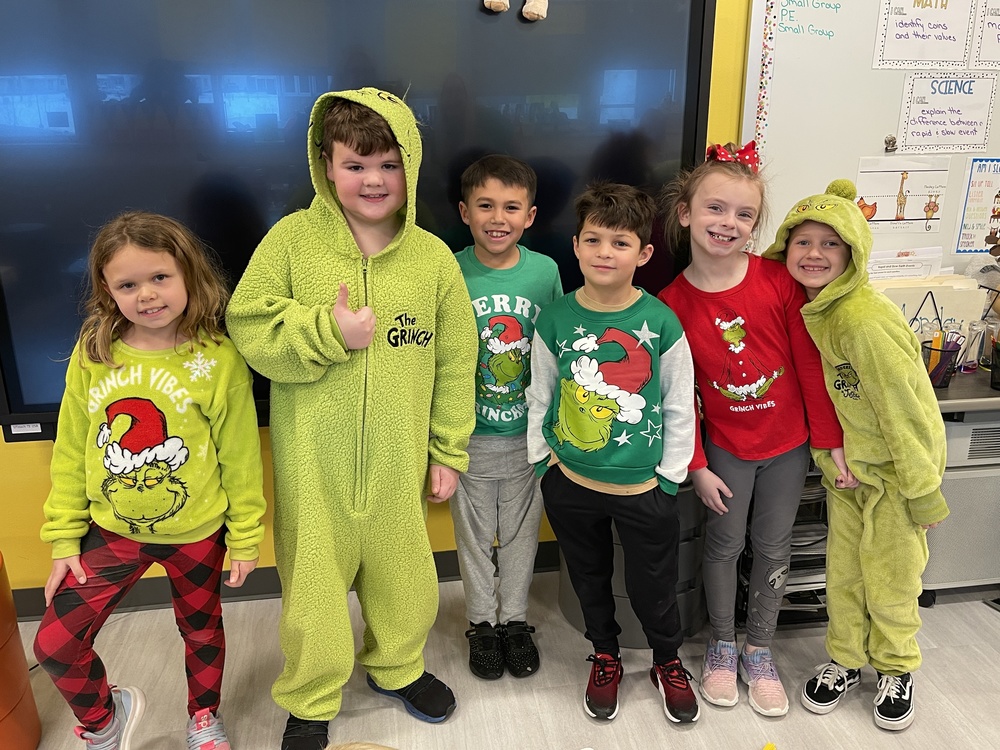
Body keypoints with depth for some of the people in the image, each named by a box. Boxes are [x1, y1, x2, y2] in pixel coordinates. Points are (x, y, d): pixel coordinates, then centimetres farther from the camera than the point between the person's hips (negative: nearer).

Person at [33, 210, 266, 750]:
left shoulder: (218, 359, -15)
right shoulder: (91, 357, -7)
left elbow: (240, 457, -9)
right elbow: (70, 453, 1)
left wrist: (245, 537, -5)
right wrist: (64, 539, 2)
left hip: (197, 533, -2)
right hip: (112, 530, 2)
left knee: (201, 629, 18)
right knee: (53, 644, 1)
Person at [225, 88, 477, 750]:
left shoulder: (434, 257, -3)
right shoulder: (292, 239, -6)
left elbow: (455, 364, 2)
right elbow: (249, 330, -6)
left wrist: (449, 453, 4)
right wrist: (329, 331, -20)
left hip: (398, 465, 2)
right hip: (312, 465, -1)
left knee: (404, 576, 17)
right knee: (313, 584, 12)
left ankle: (396, 666, 48)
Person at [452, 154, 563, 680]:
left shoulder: (545, 271, -6)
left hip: (529, 434, 1)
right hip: (469, 436, -1)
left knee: (521, 532, 17)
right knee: (474, 535, 15)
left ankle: (514, 618, 38)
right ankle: (482, 622, 37)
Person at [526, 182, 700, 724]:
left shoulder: (661, 321, -12)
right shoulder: (555, 318, -8)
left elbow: (680, 406, -3)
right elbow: (539, 396, 3)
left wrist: (670, 475, -2)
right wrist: (542, 458, 2)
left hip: (644, 487, -1)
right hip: (571, 485, 2)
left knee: (652, 587, 15)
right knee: (589, 579, 21)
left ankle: (668, 661, 44)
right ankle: (605, 656, 48)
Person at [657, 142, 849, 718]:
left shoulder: (780, 281, -14)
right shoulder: (671, 303, -13)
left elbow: (811, 365, -8)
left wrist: (831, 440, -4)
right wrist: (696, 467, -5)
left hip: (788, 443, 1)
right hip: (726, 446, 0)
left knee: (773, 548, 14)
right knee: (725, 544, 14)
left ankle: (760, 651, 35)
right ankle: (722, 645, 36)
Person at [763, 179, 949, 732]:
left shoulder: (865, 321, -27)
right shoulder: (810, 309, -4)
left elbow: (906, 410, -23)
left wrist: (923, 493, -17)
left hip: (897, 468, -6)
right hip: (847, 465, 6)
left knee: (889, 581, 9)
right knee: (842, 572, 14)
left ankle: (896, 668, 33)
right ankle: (846, 661, 34)